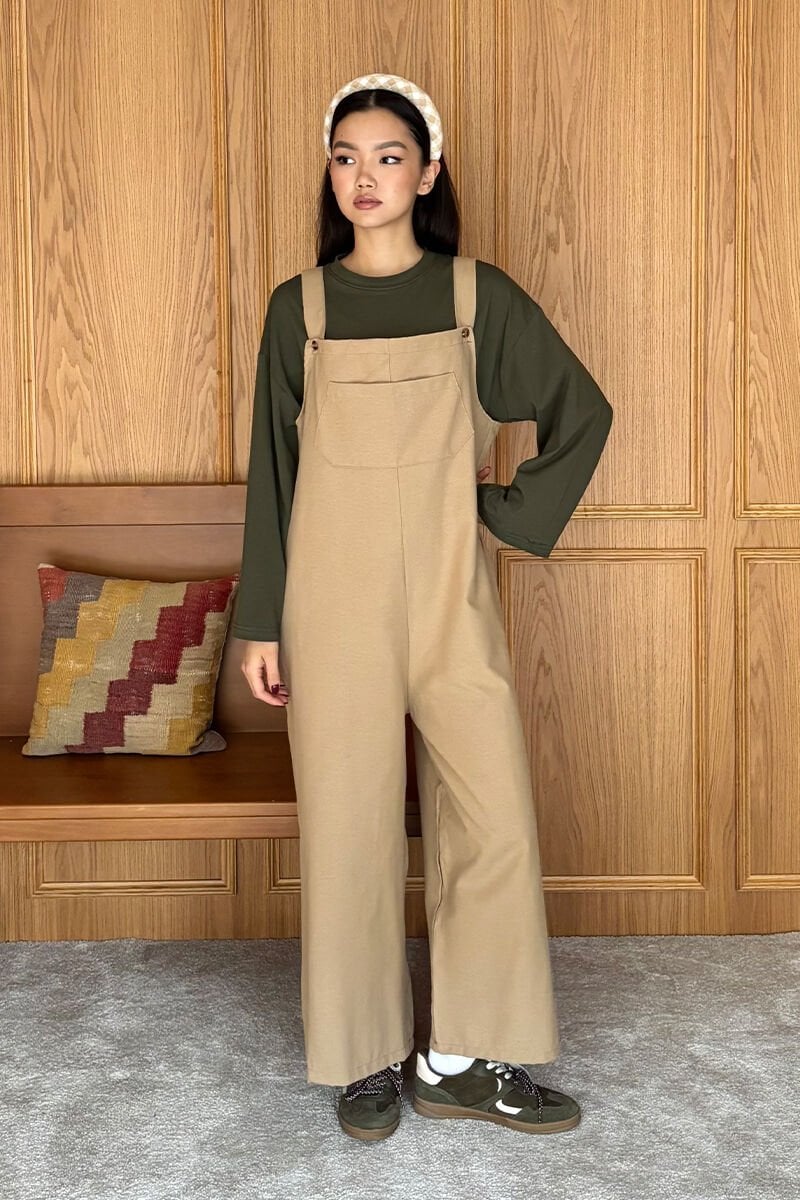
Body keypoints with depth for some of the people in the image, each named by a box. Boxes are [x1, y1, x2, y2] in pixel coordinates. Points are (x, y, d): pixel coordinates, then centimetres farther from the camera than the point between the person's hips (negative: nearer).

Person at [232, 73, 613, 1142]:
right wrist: (260, 623, 2)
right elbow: (272, 469, 5)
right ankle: (368, 1057, 19)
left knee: (495, 819, -2)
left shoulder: (478, 294, 3)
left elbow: (583, 412, 10)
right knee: (348, 822, 3)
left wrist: (514, 513, 1)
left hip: (451, 593, 1)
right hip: (334, 598, 0)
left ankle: (468, 1058, 14)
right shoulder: (298, 308, 4)